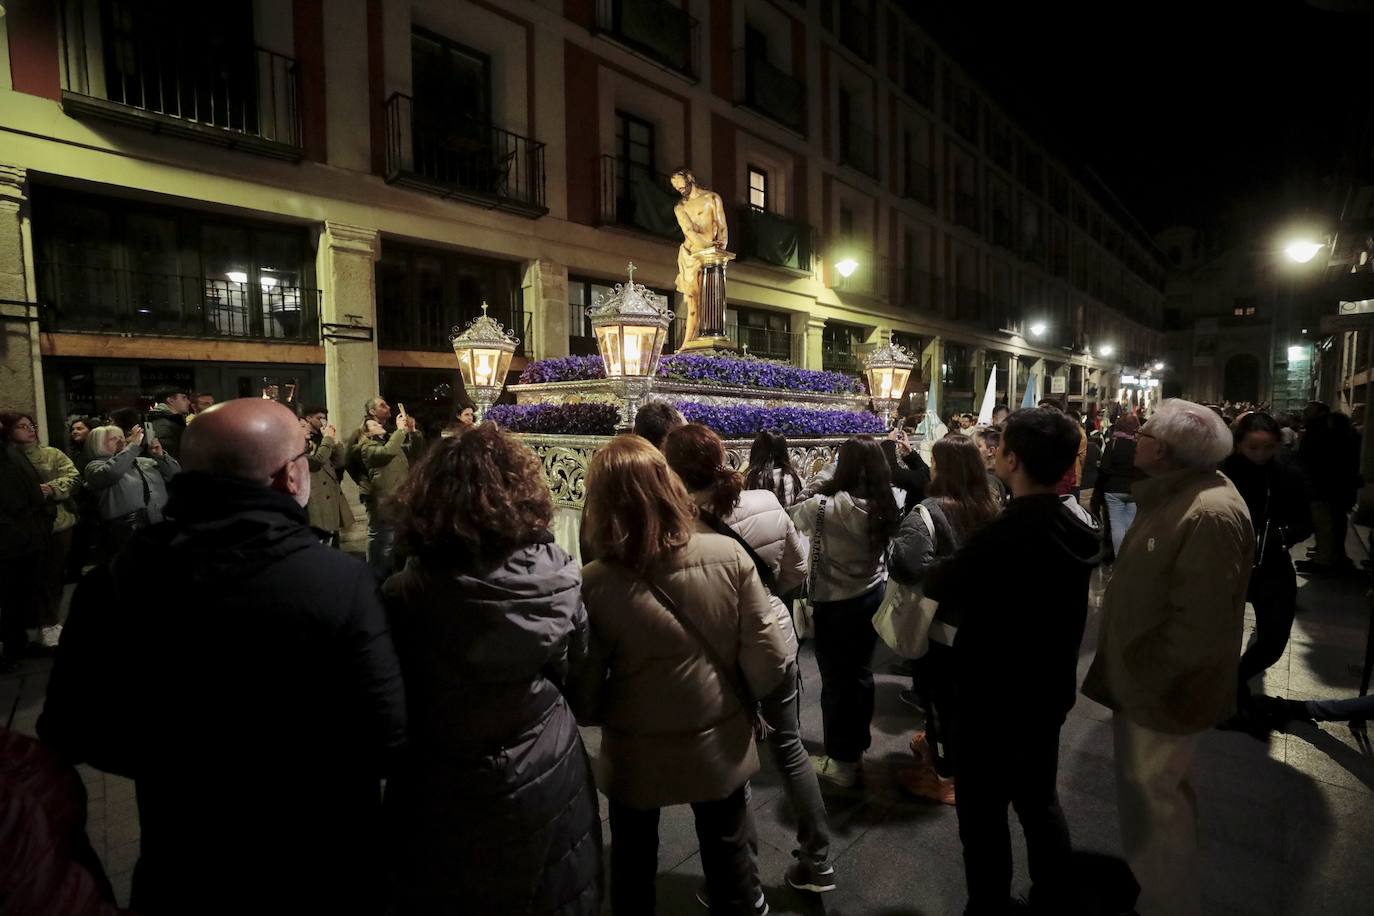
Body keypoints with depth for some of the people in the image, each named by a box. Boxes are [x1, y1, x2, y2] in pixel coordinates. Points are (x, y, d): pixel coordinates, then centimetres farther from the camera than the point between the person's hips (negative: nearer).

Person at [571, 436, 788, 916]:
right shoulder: (729, 555, -21)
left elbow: (584, 702, -16)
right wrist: (732, 698, 5)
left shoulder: (595, 585, -25)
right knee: (731, 864, 27)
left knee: (634, 870, 28)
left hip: (635, 758, -1)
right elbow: (769, 665, -16)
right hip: (720, 747, 1)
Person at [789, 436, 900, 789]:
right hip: (873, 595, 6)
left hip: (835, 603, -6)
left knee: (835, 679, 9)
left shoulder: (829, 505, -25)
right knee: (861, 672, 21)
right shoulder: (885, 504, -9)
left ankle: (841, 761, 21)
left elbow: (791, 516, -9)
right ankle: (857, 747, 39)